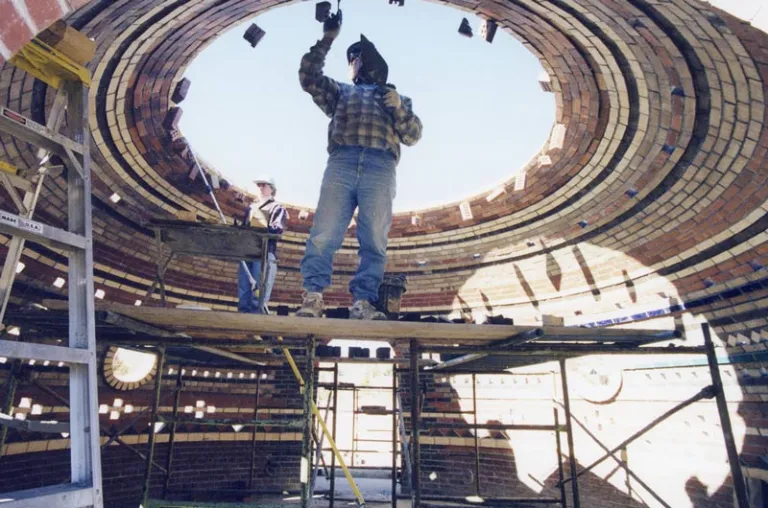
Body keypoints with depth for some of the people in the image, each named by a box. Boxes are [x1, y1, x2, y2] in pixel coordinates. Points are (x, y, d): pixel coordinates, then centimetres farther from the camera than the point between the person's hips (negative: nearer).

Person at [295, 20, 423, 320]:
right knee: (323, 234, -14)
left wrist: (399, 109, 1)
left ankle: (363, 302, -12)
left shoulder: (396, 99, 32)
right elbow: (309, 78, 19)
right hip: (341, 164, 0)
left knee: (374, 242, -12)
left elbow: (412, 136, 17)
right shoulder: (341, 91, 34)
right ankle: (312, 298, -15)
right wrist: (326, 40, 16)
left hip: (380, 169, 0)